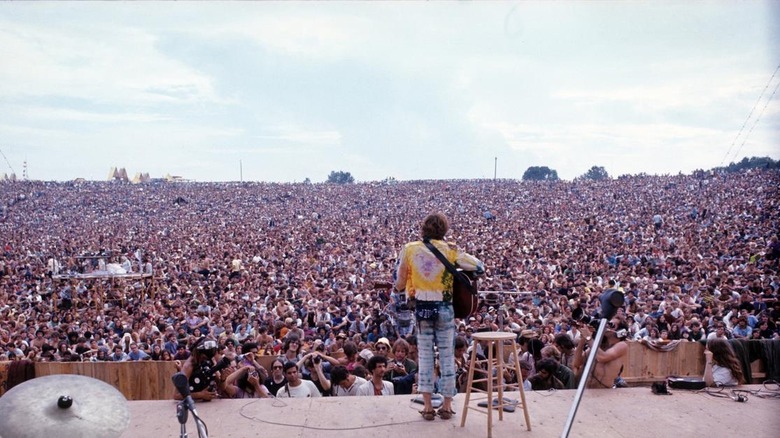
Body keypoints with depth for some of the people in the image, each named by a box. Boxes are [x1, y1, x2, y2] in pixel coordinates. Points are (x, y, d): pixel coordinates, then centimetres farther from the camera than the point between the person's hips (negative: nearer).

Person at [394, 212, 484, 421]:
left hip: (421, 308, 1)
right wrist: (457, 268, 10)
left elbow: (399, 284, 0)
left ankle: (428, 406, 8)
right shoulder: (449, 250, -6)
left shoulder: (409, 249, -3)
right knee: (447, 355, 9)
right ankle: (447, 405, 15)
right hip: (444, 308, -1)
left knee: (425, 355, 9)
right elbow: (479, 267, -7)